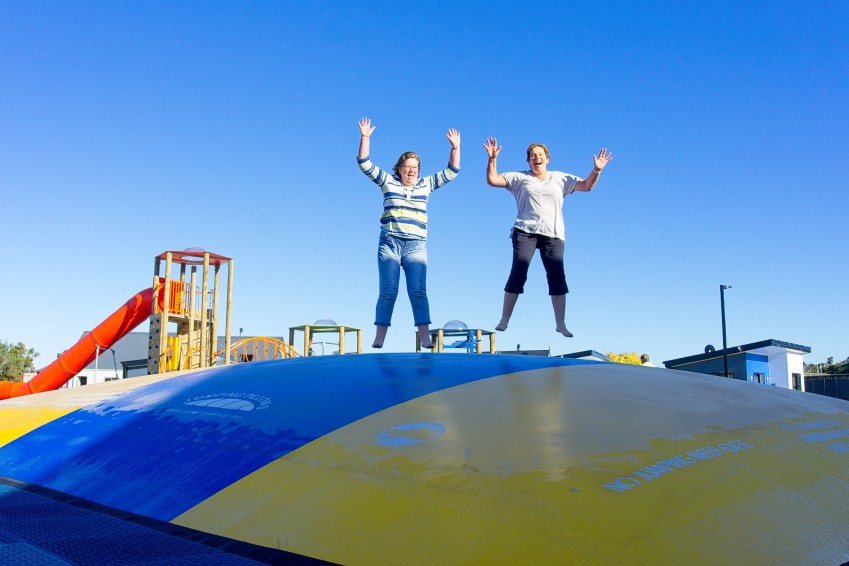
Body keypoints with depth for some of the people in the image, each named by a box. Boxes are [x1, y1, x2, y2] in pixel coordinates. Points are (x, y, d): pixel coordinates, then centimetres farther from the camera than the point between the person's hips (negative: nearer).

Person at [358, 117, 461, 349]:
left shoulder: (426, 184, 14)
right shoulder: (388, 181, 9)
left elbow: (452, 171, 16)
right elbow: (365, 164, 5)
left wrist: (455, 147, 6)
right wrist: (365, 138, -3)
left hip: (416, 247, 1)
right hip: (390, 244, -1)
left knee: (418, 292, -6)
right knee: (387, 293, -5)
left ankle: (426, 339, -11)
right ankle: (378, 340, -4)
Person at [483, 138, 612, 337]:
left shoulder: (560, 178, 16)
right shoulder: (520, 178, 13)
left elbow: (587, 186, 11)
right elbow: (492, 180, 7)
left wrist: (596, 170, -5)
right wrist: (492, 159, -5)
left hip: (553, 234, 1)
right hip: (525, 231, -1)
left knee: (557, 276, -4)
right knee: (517, 274, -9)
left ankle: (560, 323, 2)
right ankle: (504, 320, -5)